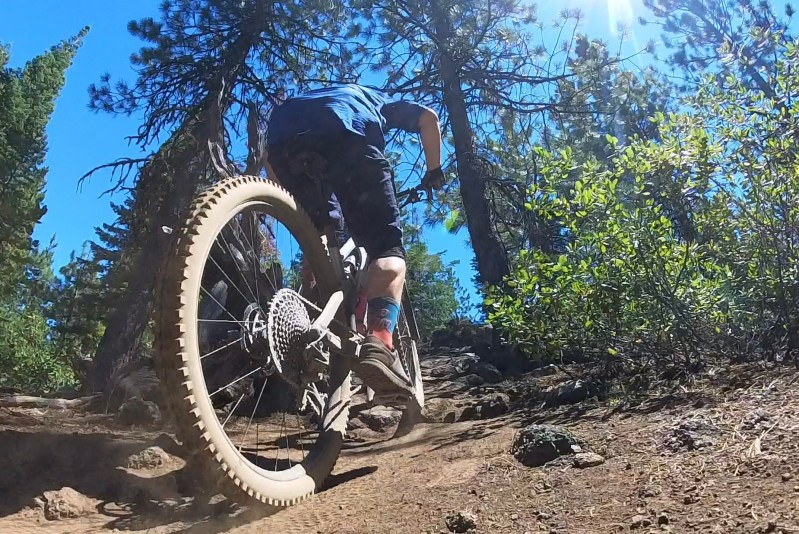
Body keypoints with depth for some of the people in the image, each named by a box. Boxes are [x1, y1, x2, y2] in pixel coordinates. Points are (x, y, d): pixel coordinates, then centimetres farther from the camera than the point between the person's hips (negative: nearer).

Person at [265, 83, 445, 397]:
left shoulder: (301, 101, 47)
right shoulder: (377, 100, 41)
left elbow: (271, 159, 38)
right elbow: (428, 117, 25)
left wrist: (295, 203, 45)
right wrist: (434, 172, 34)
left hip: (284, 138, 4)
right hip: (348, 136, -3)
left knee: (319, 240, 26)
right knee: (387, 250, -2)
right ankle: (378, 343, -27)